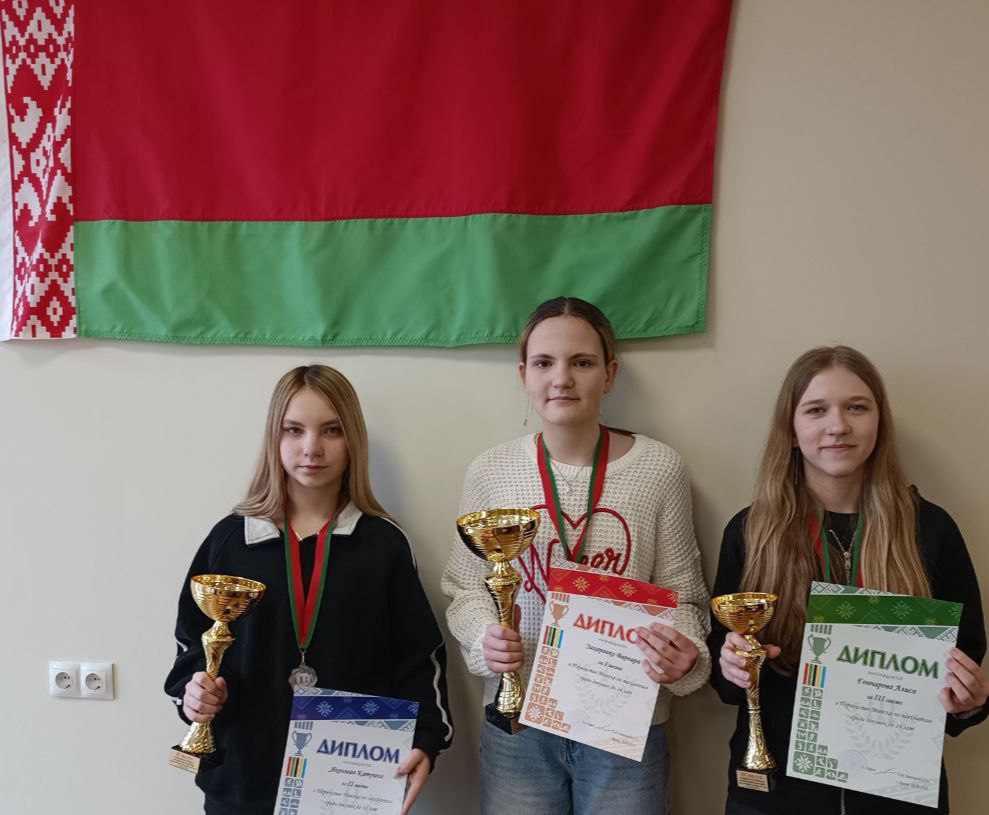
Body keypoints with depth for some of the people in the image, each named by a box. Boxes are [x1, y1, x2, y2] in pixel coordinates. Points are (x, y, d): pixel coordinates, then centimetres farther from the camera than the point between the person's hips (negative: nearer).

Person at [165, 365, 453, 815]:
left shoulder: (384, 544, -2)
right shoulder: (229, 539, 1)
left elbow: (417, 658, -1)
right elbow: (195, 643, 8)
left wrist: (424, 742, -13)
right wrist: (195, 691, -11)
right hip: (244, 778, 1)